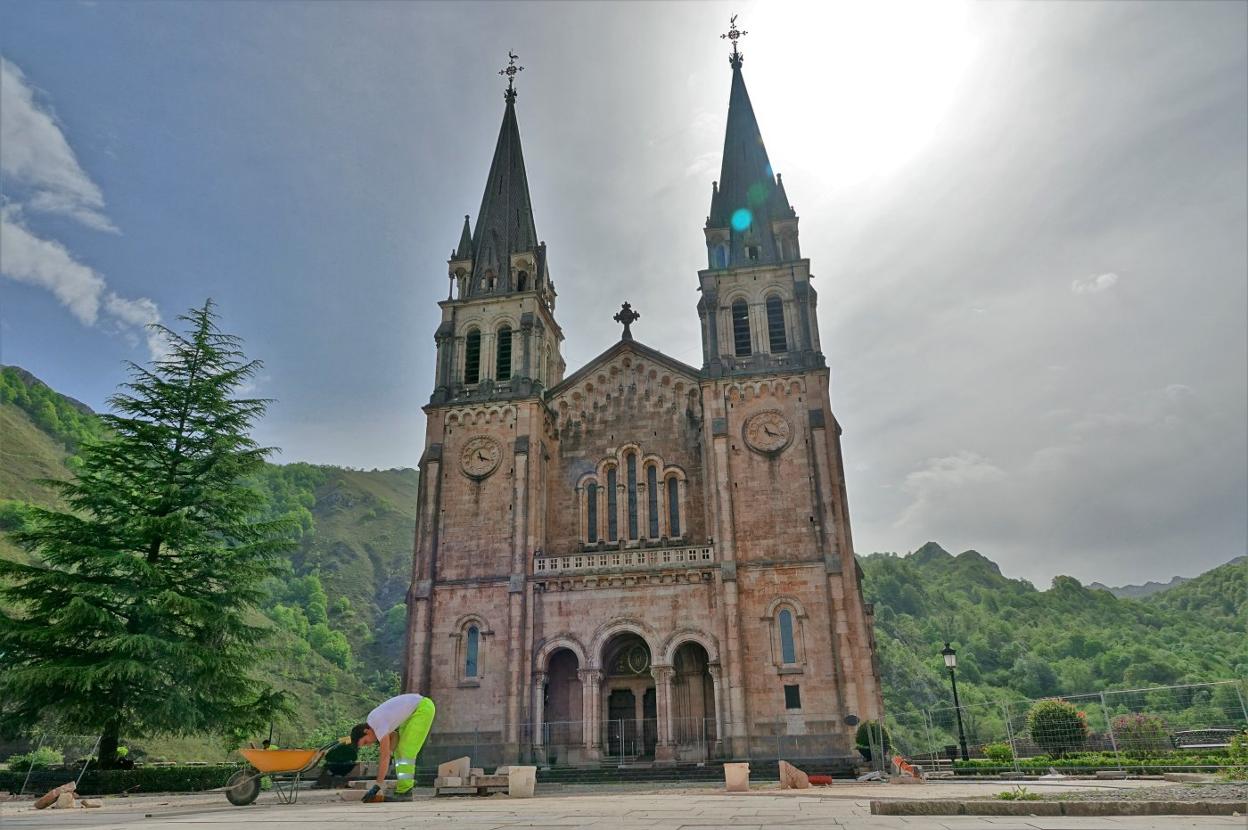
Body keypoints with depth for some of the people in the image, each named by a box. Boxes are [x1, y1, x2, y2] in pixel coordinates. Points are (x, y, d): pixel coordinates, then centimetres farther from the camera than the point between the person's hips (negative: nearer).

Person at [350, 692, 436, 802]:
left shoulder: (378, 726, -23)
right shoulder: (370, 722, 5)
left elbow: (385, 757, -22)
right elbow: (394, 736, 14)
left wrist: (377, 786, -19)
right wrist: (388, 753, -3)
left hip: (423, 708, -10)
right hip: (416, 708, 10)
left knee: (406, 749, -12)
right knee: (399, 748, 8)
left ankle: (404, 791, -11)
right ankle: (405, 786, 8)